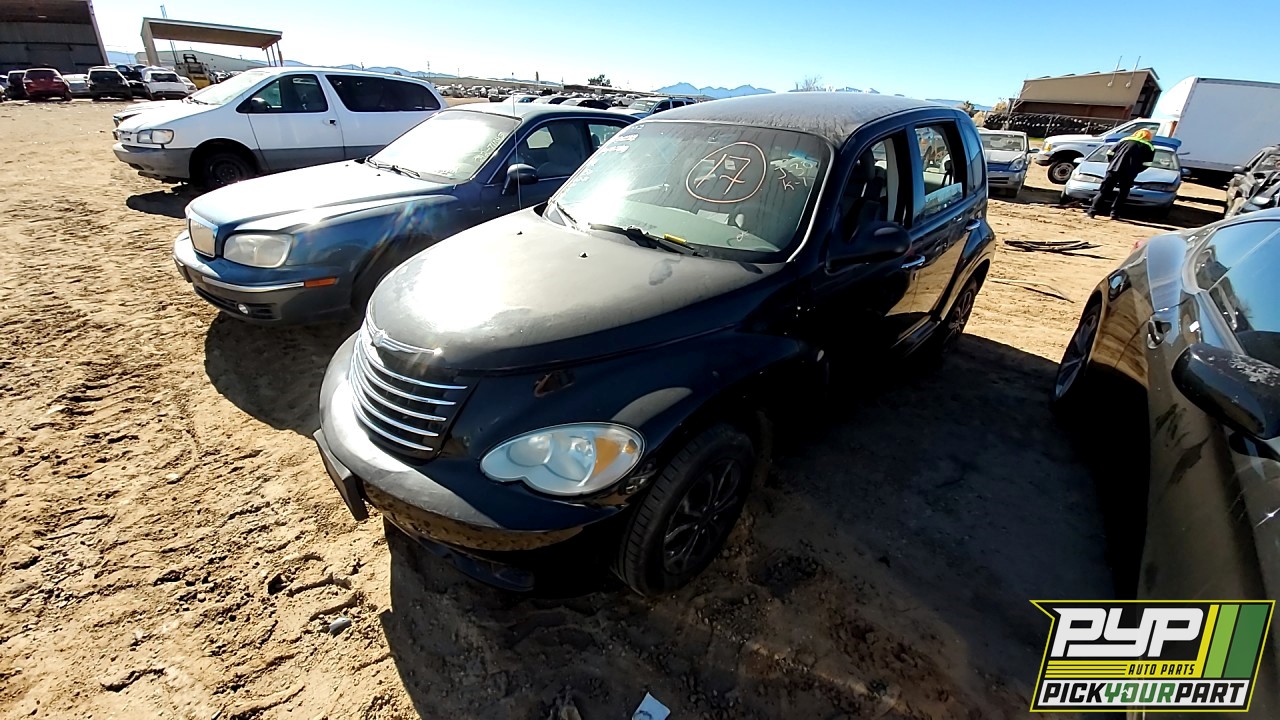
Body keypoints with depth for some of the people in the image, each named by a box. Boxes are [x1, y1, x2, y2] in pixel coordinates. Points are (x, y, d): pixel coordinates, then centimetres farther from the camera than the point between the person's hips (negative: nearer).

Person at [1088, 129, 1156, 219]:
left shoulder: (1125, 140, 22)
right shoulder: (1150, 147, 18)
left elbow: (1110, 152, 13)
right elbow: (1146, 164, 8)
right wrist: (1134, 171, 20)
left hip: (1114, 169, 1)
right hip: (1129, 173, -1)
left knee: (1104, 191, 0)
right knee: (1122, 193, 9)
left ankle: (1093, 211, -11)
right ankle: (1114, 213, 0)